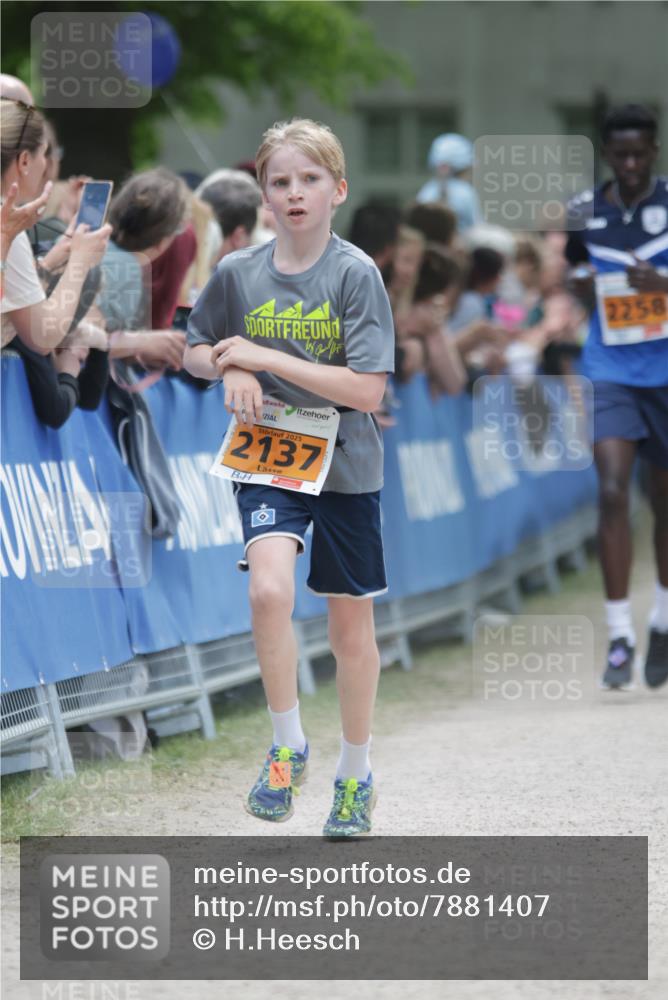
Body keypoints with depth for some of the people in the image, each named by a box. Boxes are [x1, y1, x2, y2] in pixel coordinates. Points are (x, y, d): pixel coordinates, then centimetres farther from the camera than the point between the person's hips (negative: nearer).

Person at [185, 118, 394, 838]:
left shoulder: (355, 273, -11)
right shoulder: (238, 273, 0)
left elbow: (368, 391, -17)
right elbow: (196, 352, 16)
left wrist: (264, 357, -19)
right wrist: (231, 371, -7)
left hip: (346, 465, -1)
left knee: (351, 623, 10)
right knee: (269, 590, -24)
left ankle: (355, 771, 30)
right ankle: (287, 746, -5)